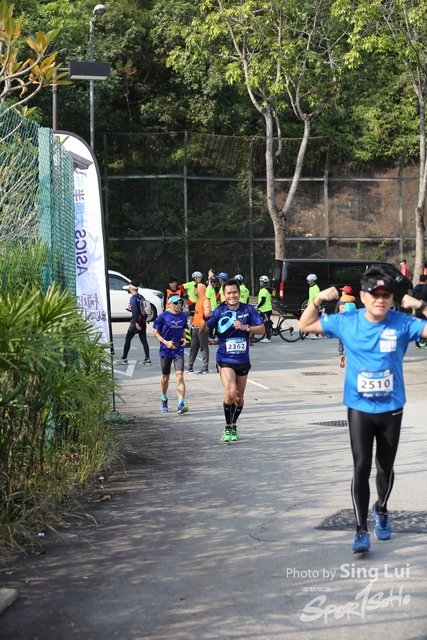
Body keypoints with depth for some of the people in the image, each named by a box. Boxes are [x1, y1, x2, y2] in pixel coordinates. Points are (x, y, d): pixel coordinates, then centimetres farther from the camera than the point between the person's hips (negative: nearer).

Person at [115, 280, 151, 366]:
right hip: (143, 322, 7)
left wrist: (136, 323, -24)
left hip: (136, 322, -7)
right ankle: (147, 359, 2)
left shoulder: (133, 298, -12)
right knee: (144, 340, 7)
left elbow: (135, 311, -21)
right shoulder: (142, 297, 9)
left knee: (128, 339, 4)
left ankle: (124, 359, 9)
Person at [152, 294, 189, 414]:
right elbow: (155, 332, -4)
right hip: (165, 351, -2)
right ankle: (164, 401, 37)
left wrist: (184, 338, 0)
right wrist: (166, 342, -16)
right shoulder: (163, 317, -8)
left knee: (180, 377, -13)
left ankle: (181, 405, -17)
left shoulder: (183, 316, 4)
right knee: (165, 377, 12)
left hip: (179, 351, 2)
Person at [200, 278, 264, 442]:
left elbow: (262, 330, -6)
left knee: (239, 398, 13)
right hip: (225, 360, -3)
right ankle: (227, 428, -2)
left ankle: (233, 427, 34)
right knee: (231, 393, -20)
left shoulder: (248, 310, -4)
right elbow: (203, 330, -10)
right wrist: (205, 318, -32)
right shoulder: (219, 311, -7)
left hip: (243, 361, 3)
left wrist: (245, 327, -22)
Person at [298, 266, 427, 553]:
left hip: (391, 409, 1)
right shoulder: (346, 322, -6)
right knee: (361, 468, -9)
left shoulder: (402, 324, -10)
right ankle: (361, 530, 0)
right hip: (359, 409, -1)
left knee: (385, 468, 16)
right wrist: (318, 300, -13)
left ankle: (381, 509, 44)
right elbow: (305, 325, 3)